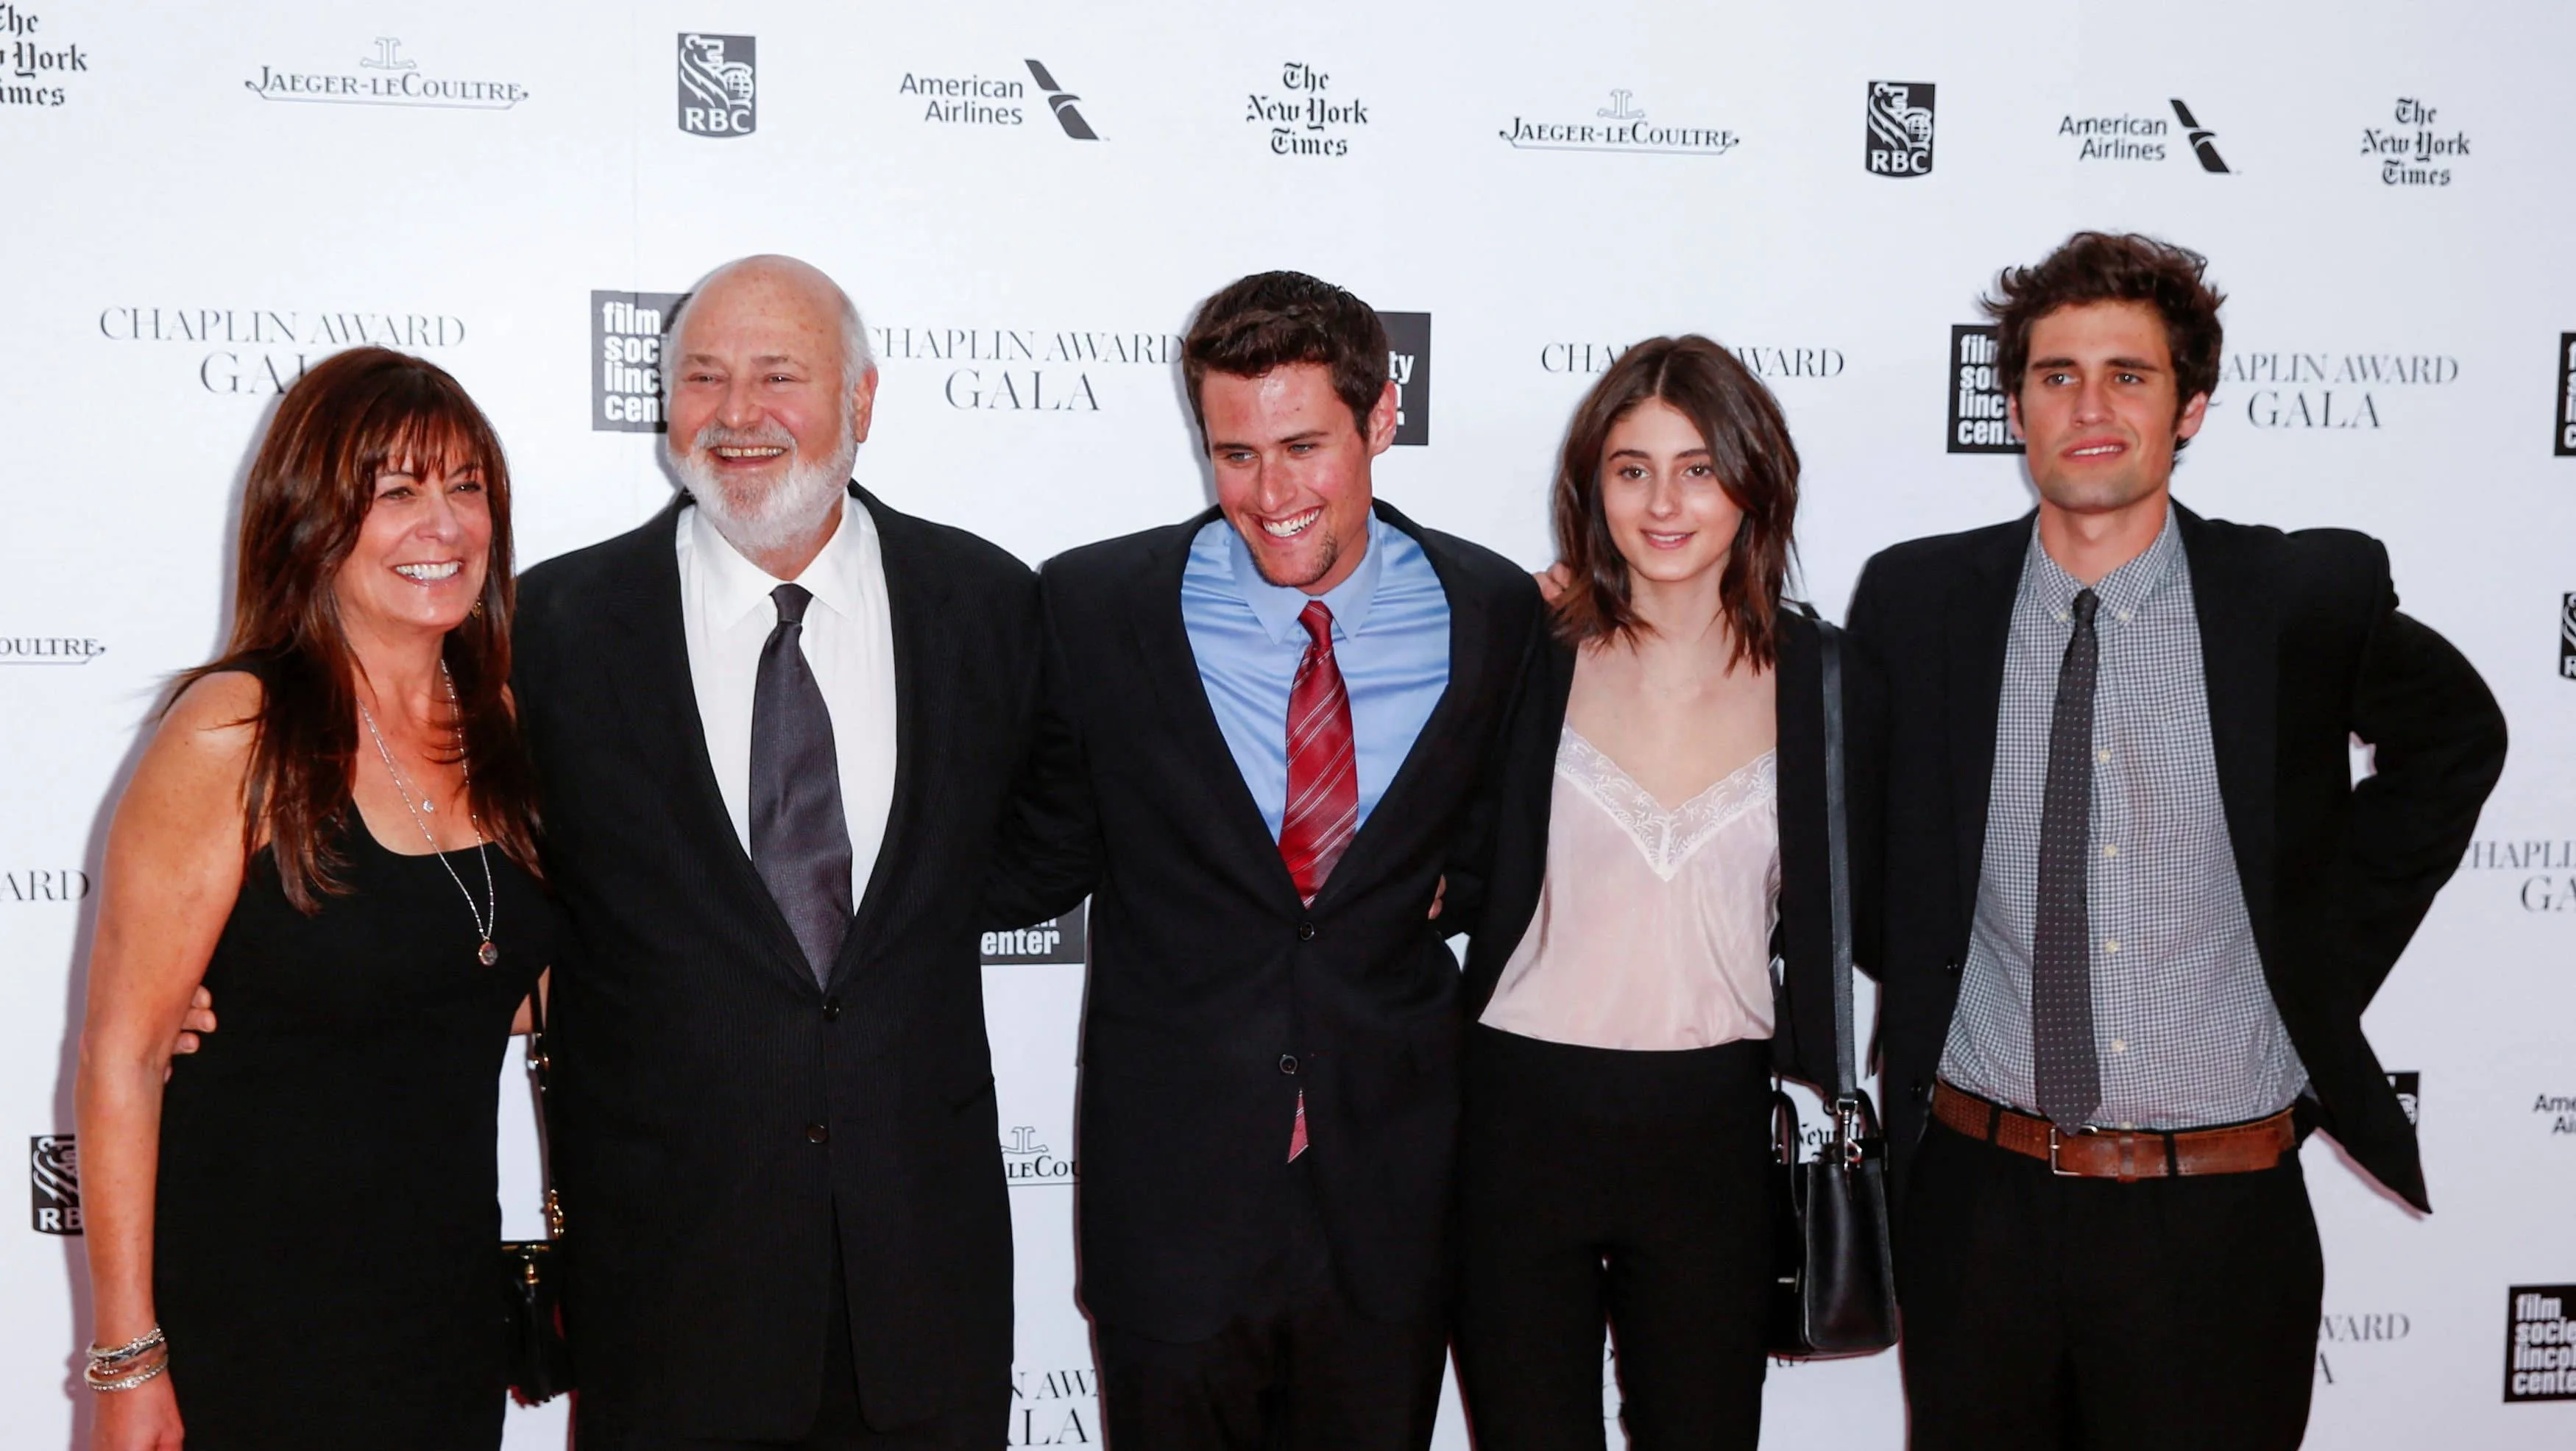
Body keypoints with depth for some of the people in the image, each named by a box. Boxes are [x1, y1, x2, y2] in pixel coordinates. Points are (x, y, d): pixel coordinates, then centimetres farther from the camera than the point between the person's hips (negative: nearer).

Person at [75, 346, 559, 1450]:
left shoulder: (498, 728, 3)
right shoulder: (232, 735, -14)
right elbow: (121, 1054, -13)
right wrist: (129, 1362, -14)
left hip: (455, 1300, 5)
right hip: (251, 1314, -5)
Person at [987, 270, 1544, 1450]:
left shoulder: (1498, 618, -3)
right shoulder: (1093, 610, -7)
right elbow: (1041, 866, 0)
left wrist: (1456, 881, -6)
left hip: (1393, 1208, 2)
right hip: (1169, 1205, -1)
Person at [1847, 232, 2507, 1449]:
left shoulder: (2306, 599, -6)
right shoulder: (1916, 598, -2)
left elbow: (2456, 738, 14)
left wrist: (2338, 937, 7)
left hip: (2217, 1219, -1)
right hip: (1979, 1199, 1)